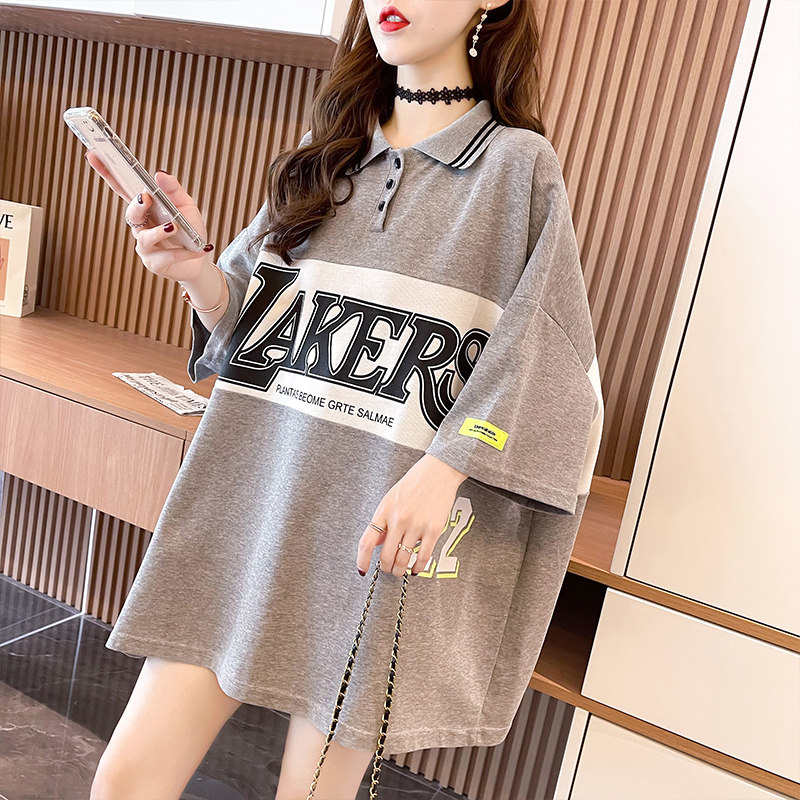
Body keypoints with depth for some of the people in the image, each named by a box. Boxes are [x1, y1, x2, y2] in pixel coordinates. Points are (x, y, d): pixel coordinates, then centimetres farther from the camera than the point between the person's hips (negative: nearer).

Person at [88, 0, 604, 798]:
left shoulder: (519, 168, 1)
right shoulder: (327, 155, 15)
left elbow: (545, 371, -5)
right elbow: (245, 324, 13)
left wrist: (444, 471, -18)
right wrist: (199, 274, -7)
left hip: (380, 528, -4)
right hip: (248, 495, 4)